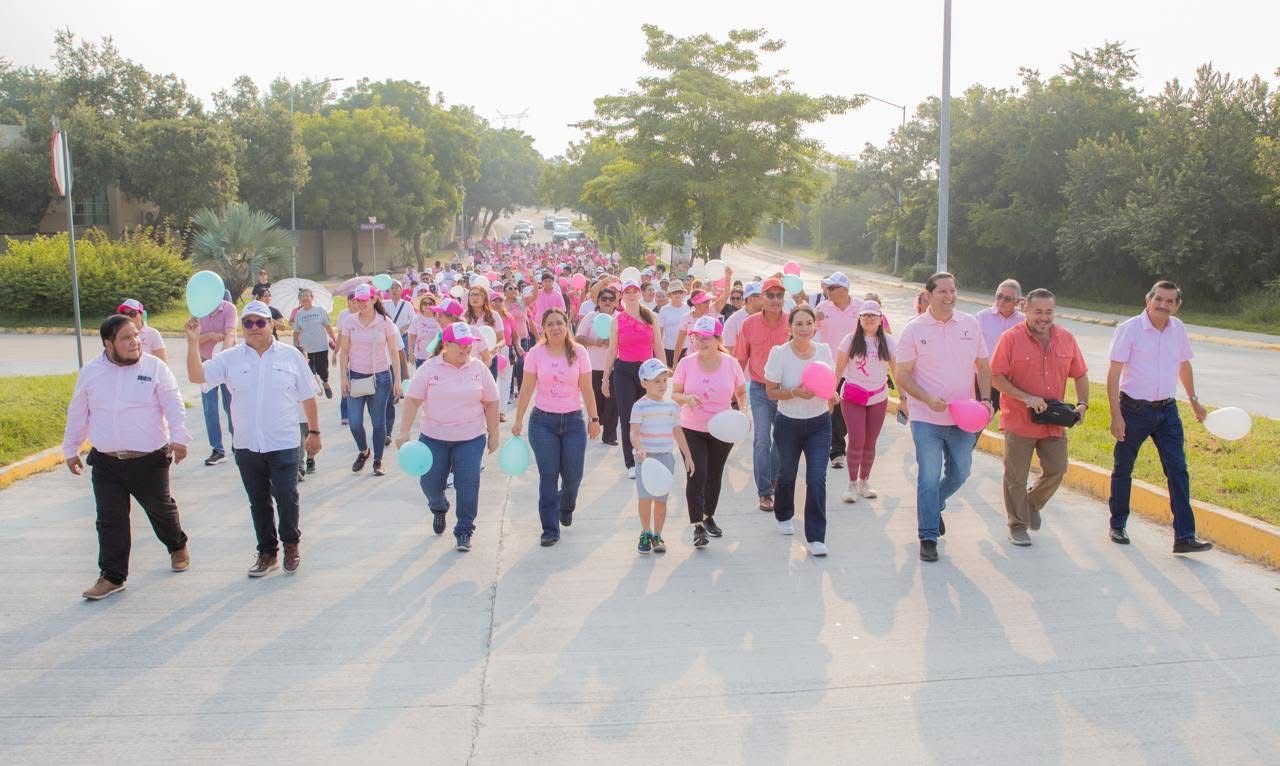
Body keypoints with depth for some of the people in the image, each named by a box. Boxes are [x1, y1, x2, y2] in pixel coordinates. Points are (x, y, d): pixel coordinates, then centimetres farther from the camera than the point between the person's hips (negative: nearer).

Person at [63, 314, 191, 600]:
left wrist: (179, 437, -22)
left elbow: (174, 405, -9)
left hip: (150, 460, -2)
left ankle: (177, 546, 42)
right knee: (110, 520, 4)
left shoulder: (154, 367, -7)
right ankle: (112, 576, 13)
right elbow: (77, 414, 12)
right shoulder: (91, 372, 2)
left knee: (161, 509, 15)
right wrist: (70, 449, 17)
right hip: (106, 463, 2)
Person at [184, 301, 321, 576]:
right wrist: (193, 342, -19)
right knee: (258, 502, 12)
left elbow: (308, 397, 5)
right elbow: (197, 376, -9)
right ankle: (267, 551, 26)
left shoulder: (291, 356, 0)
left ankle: (290, 544, 21)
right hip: (247, 447, 2)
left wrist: (314, 432, 6)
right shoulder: (230, 358, 2)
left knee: (287, 498, -2)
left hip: (284, 444, -2)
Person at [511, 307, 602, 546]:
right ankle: (550, 530, 8)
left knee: (573, 475, 3)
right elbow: (526, 389, 0)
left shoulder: (579, 352, -1)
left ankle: (566, 505, 38)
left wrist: (594, 419, 1)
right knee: (548, 476, -1)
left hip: (573, 420, 1)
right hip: (543, 421, -1)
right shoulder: (536, 354, -3)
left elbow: (587, 389, 2)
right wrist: (518, 420, -2)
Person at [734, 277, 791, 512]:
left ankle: (775, 477, 39)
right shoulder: (749, 324, -6)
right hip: (760, 389, -1)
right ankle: (764, 492, 2)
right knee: (761, 440, -6)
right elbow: (740, 360, 2)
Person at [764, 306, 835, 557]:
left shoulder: (823, 351, -3)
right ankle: (784, 516, 48)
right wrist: (795, 393, -26)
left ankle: (816, 537, -3)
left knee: (817, 479, -9)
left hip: (819, 423, 1)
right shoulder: (780, 353, -12)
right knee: (787, 473, 19)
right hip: (788, 423, -1)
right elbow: (771, 391, -9)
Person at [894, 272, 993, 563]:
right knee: (929, 478, -2)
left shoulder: (970, 324, 4)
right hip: (927, 419, -4)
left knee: (959, 473, 15)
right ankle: (928, 537, 9)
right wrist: (928, 400, -20)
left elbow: (983, 367, 12)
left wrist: (986, 399, -2)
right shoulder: (914, 329, -6)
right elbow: (901, 374, -7)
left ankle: (934, 506, 43)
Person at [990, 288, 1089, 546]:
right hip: (1019, 421, -4)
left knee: (1057, 470, 10)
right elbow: (996, 377, -12)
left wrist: (1082, 403, -2)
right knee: (1016, 476, 5)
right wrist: (1026, 398, -21)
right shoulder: (1011, 338, -10)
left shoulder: (1066, 339, 4)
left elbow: (1080, 375, 13)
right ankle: (1018, 525, 21)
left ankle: (1032, 503, 38)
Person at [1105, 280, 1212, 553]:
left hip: (1167, 410, 4)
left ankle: (1184, 536, -3)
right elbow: (1113, 375, -13)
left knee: (1178, 470, -4)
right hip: (1134, 409, -4)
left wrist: (1194, 400, 26)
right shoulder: (1129, 329, -12)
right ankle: (1118, 526, 26)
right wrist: (1116, 416, -17)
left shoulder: (1178, 329, 3)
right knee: (1122, 469, 9)